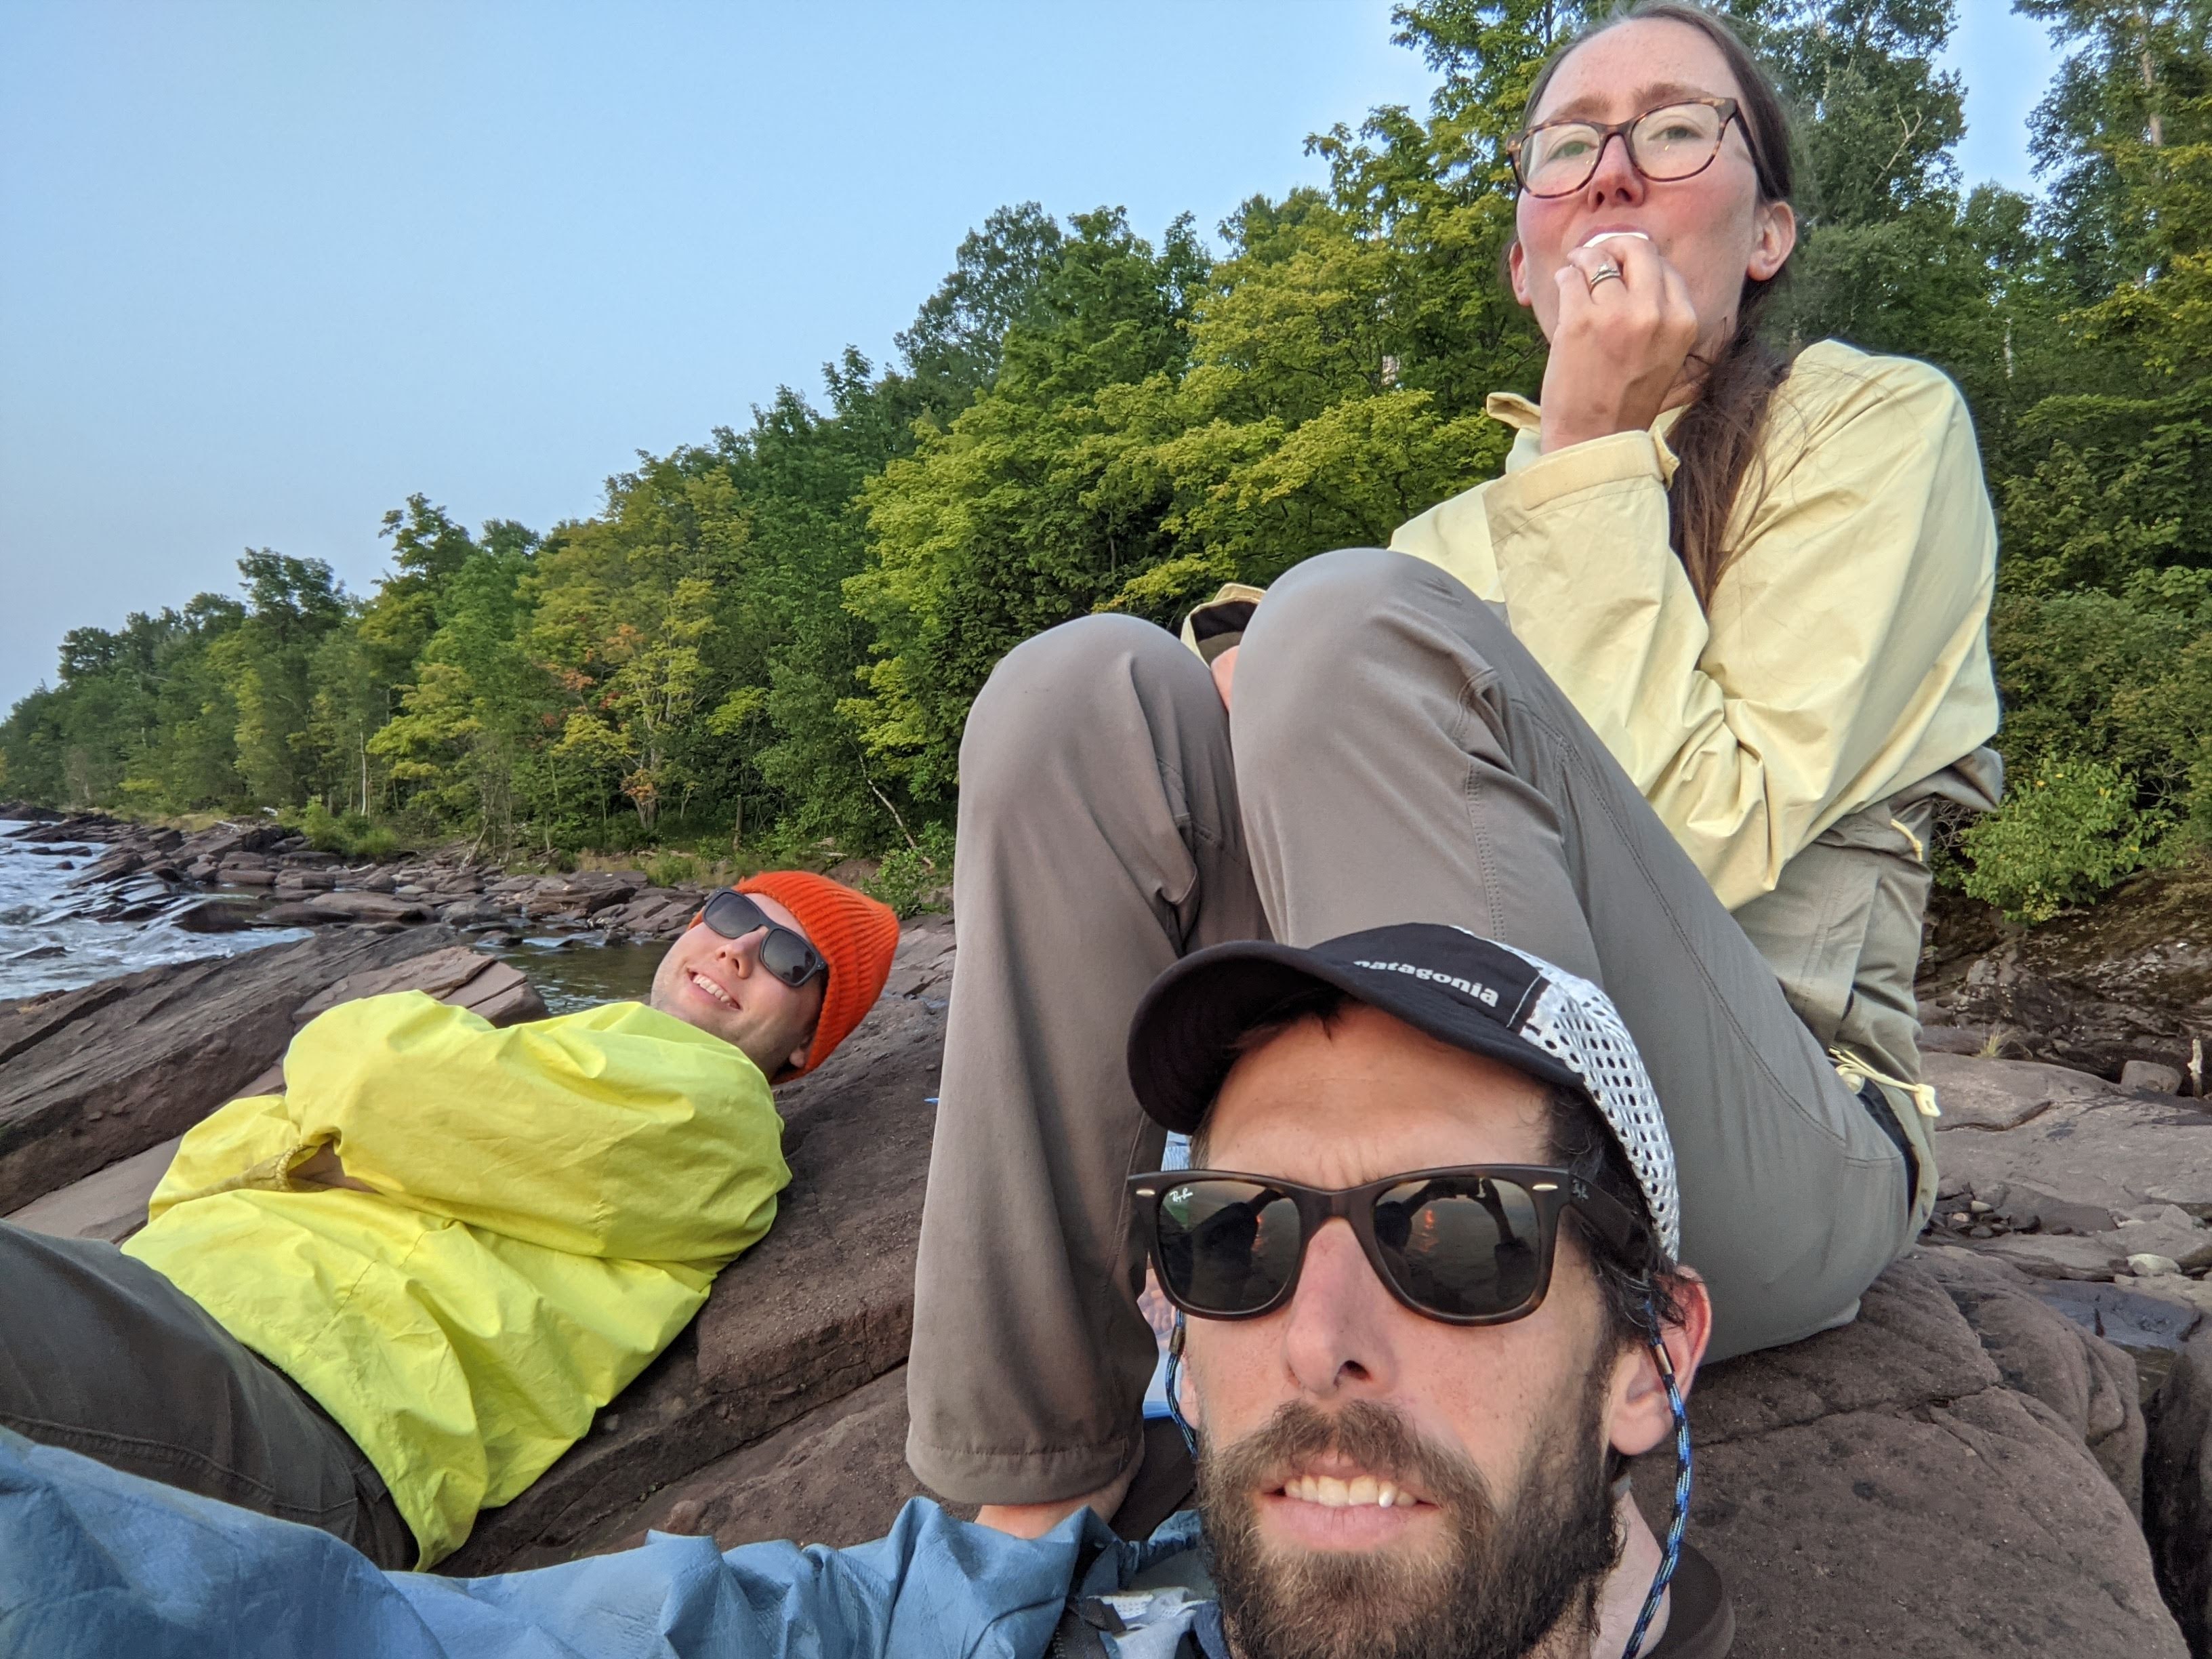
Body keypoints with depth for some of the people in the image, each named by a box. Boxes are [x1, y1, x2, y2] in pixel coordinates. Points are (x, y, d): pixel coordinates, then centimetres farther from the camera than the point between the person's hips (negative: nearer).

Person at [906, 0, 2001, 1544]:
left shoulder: (1880, 426, 7)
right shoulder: (1460, 535, 23)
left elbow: (1714, 835, -9)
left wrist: (1594, 459, -6)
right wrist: (1273, 701, -8)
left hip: (1766, 1160, -4)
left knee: (1359, 618, -25)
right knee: (1087, 687, -16)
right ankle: (1040, 1472, -17)